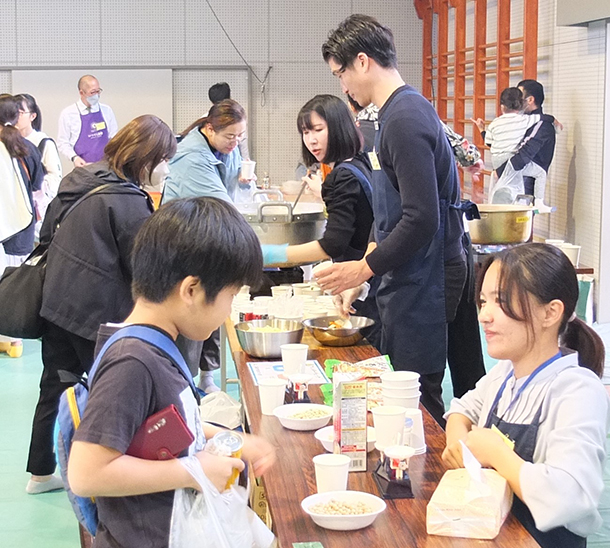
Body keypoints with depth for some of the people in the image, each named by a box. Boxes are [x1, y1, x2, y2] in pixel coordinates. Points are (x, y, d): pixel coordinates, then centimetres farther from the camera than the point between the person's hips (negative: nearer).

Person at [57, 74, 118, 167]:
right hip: (83, 166, -2)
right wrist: (74, 157, -14)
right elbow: (63, 143, 3)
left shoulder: (107, 111, 9)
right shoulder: (68, 114, 1)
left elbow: (114, 138, 15)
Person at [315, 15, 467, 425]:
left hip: (423, 282, -10)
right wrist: (369, 259, 20)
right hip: (412, 274, 10)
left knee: (417, 396, -3)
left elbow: (422, 220, -23)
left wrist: (366, 268, -14)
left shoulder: (405, 120, -18)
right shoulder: (407, 110, 14)